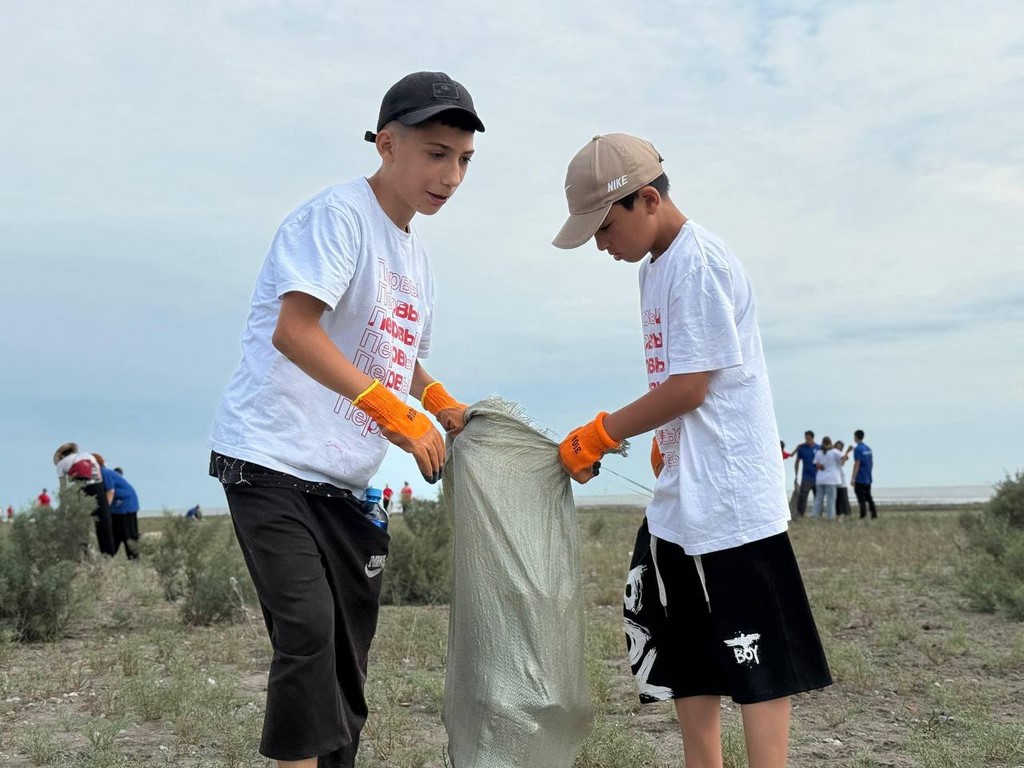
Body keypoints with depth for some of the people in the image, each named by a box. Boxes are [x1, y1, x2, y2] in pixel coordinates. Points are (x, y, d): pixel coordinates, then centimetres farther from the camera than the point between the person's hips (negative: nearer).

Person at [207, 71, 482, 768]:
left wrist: (450, 412, 10)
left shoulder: (416, 256, 15)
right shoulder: (338, 214, -11)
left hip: (344, 482, 9)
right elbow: (294, 331, -25)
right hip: (274, 464, -8)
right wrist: (394, 413, -25)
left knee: (349, 652, 10)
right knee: (308, 633, -16)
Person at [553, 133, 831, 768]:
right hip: (680, 500, 10)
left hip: (730, 497, -10)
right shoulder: (654, 267, 14)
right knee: (686, 655, 15)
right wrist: (667, 445, 6)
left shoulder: (698, 262, -16)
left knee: (756, 657, -2)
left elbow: (689, 387, -18)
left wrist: (595, 438, -11)